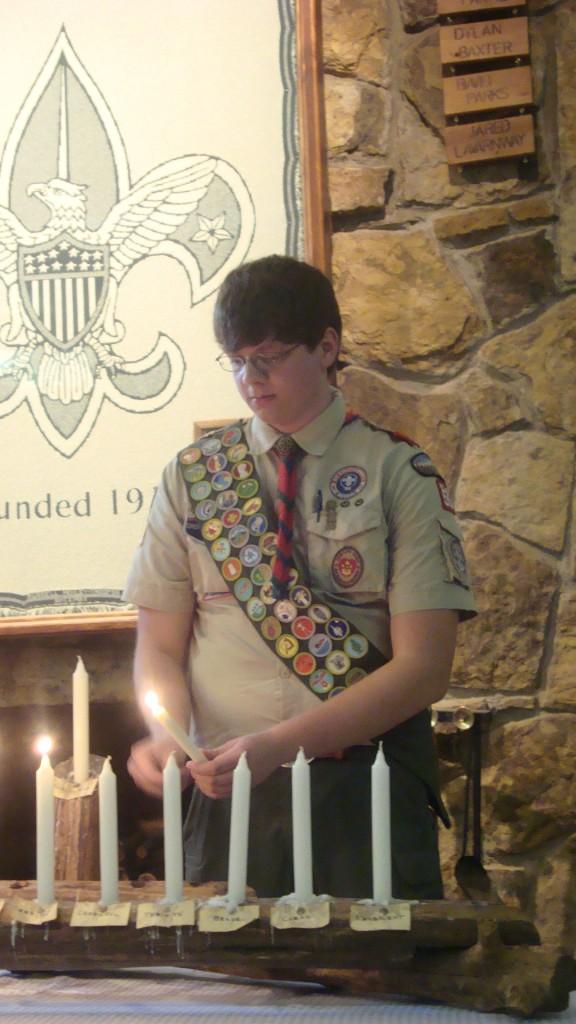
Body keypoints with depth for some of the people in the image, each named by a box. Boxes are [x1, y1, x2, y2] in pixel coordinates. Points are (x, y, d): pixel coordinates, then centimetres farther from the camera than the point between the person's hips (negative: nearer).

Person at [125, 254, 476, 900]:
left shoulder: (399, 474, -1)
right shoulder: (192, 476, 8)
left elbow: (423, 668, -8)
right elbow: (160, 646, 9)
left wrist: (278, 744, -17)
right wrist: (167, 732, -14)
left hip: (368, 792, -2)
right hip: (226, 791, 2)